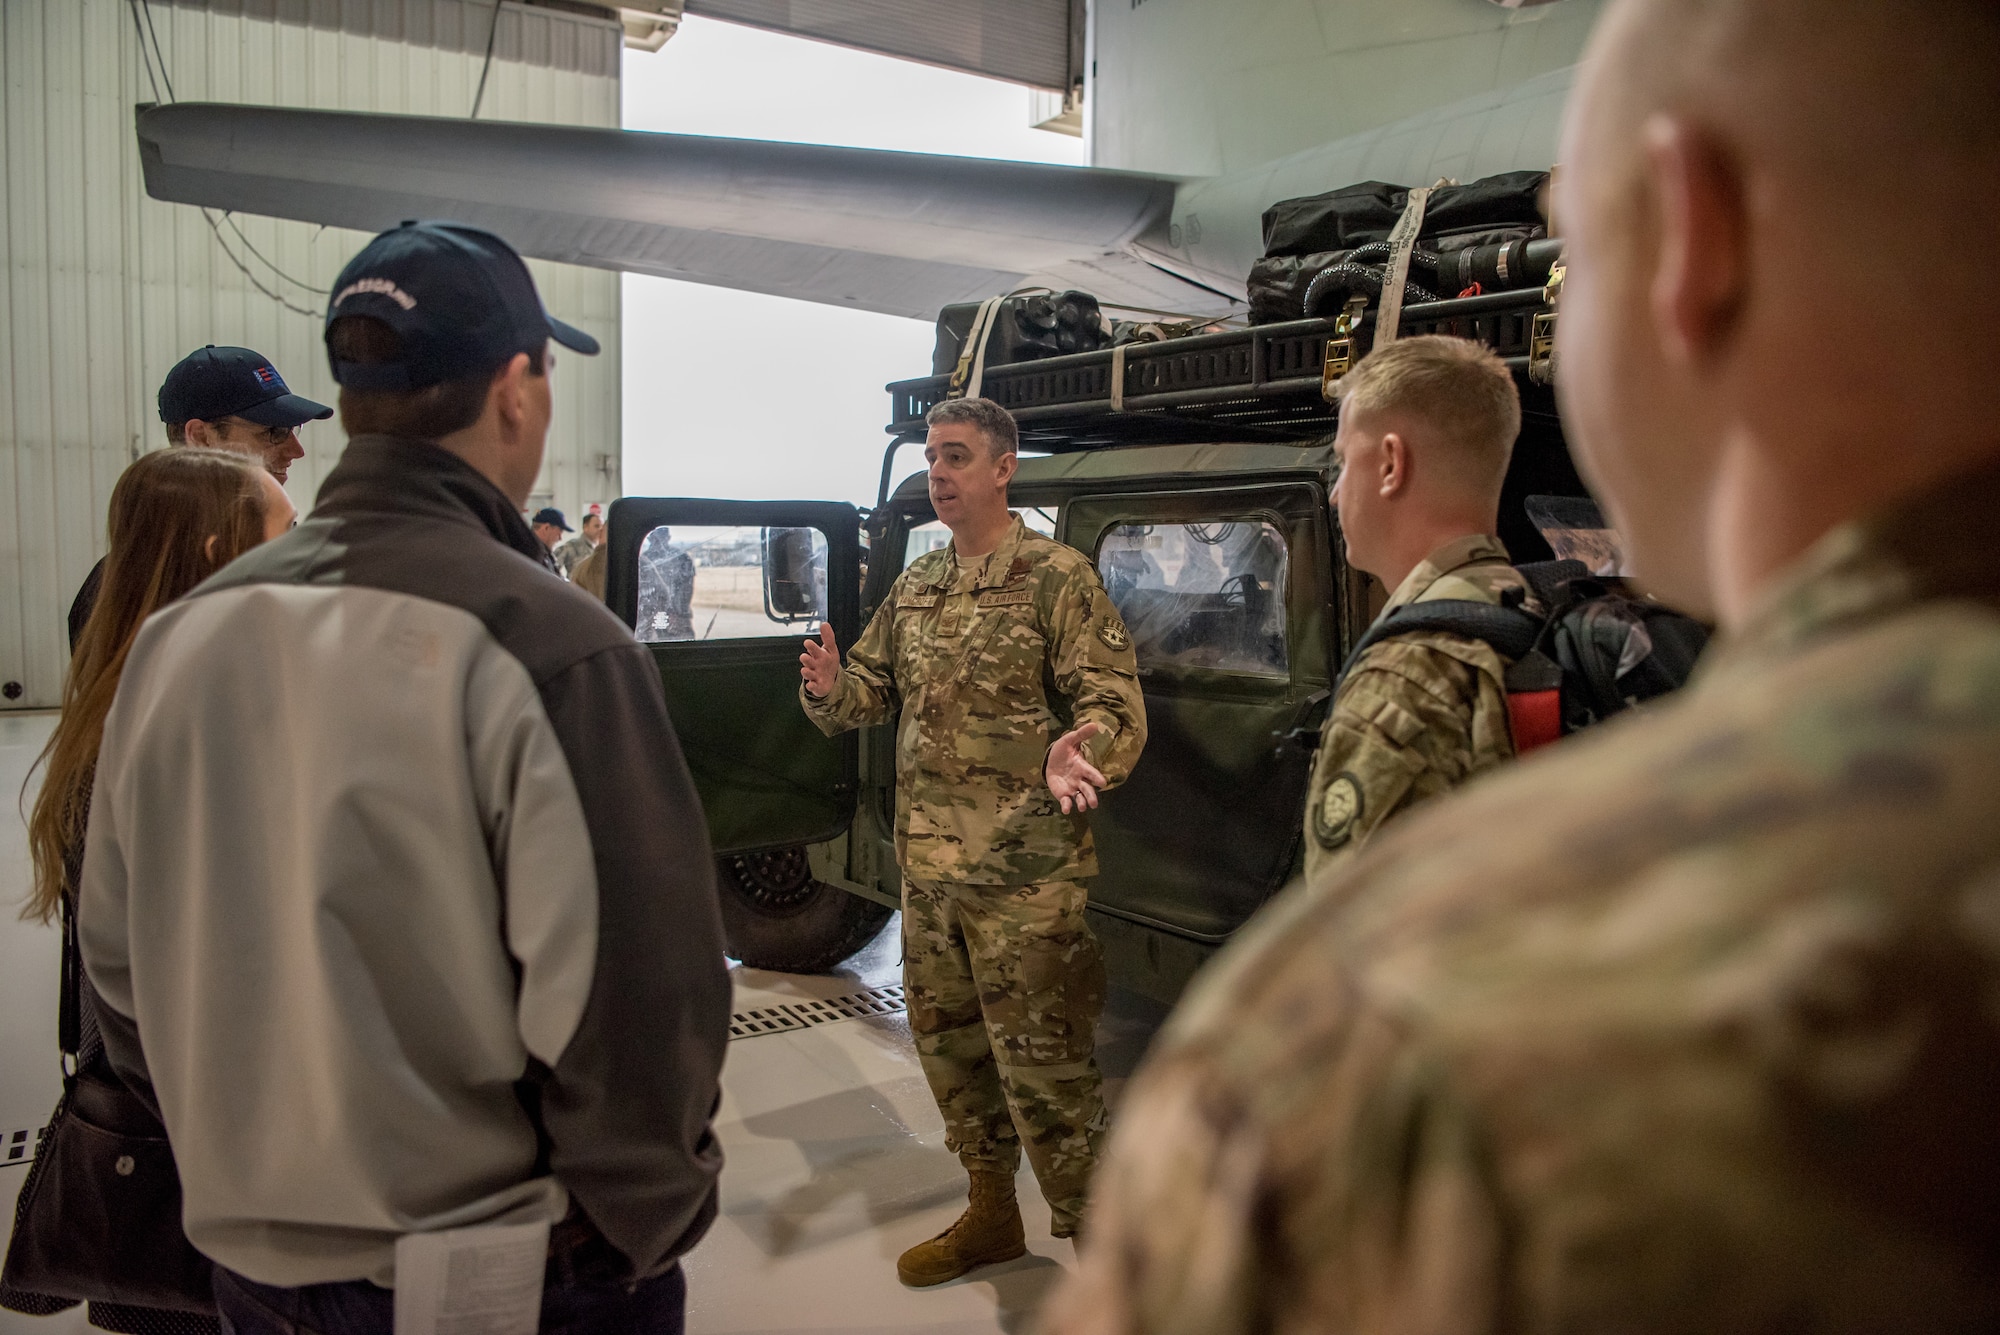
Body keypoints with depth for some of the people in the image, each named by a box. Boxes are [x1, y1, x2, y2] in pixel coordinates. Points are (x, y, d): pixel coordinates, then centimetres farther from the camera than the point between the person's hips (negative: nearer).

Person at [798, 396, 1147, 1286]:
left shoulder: (1057, 578, -9)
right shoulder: (914, 586, 12)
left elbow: (1117, 707, -14)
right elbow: (872, 688, 16)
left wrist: (1076, 754, -36)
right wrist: (833, 689, -8)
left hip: (1025, 875, -7)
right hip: (927, 867, 7)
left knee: (1041, 1065, -2)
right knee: (948, 1045, 19)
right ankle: (991, 1217, 38)